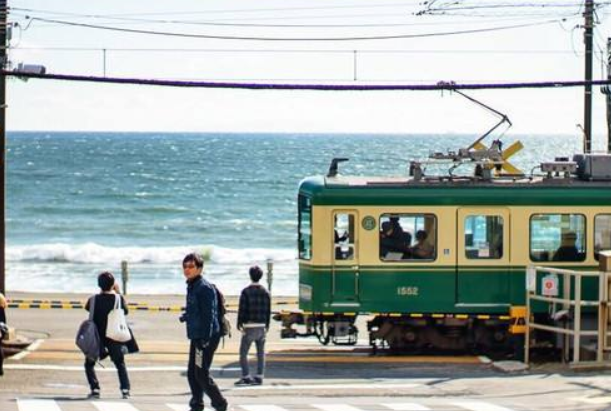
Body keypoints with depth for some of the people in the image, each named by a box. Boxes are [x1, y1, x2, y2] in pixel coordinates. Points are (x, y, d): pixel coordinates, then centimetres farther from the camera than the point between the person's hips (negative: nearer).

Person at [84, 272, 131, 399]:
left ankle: (95, 389, 0)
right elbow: (125, 311, 11)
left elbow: (87, 307, 14)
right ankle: (125, 389, 2)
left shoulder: (94, 299, -9)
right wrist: (118, 292, 12)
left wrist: (99, 294, 13)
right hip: (115, 339, 1)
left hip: (97, 339, -1)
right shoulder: (119, 299, -9)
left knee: (89, 364, 16)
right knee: (120, 365, 19)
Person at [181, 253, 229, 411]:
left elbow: (208, 315, -20)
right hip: (196, 337, 10)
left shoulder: (204, 288, -15)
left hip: (206, 338, -10)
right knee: (192, 373, 11)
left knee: (201, 374, -9)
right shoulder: (192, 287, 15)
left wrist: (205, 339, -23)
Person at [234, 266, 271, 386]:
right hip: (262, 327, 5)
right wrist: (267, 325, 15)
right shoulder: (265, 292, 5)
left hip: (249, 327, -5)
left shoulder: (246, 292, -10)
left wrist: (239, 323, -1)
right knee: (261, 353, 9)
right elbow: (268, 311, 7)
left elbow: (242, 309, -12)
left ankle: (246, 377, -1)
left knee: (243, 353, 3)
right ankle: (259, 377, 9)